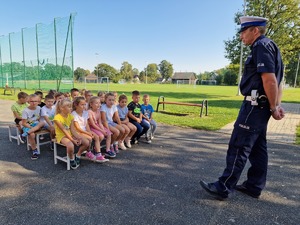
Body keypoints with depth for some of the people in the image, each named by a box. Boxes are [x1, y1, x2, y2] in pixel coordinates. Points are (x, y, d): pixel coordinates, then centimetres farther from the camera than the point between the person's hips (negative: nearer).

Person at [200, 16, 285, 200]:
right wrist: (277, 105, 11)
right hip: (260, 106, 10)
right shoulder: (267, 47, 21)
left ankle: (224, 187, 1)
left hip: (255, 105, -10)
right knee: (257, 147, 12)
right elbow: (277, 81, 19)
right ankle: (254, 186, 23)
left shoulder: (262, 45, -10)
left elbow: (269, 79, -20)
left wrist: (273, 108, -13)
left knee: (238, 147, -7)